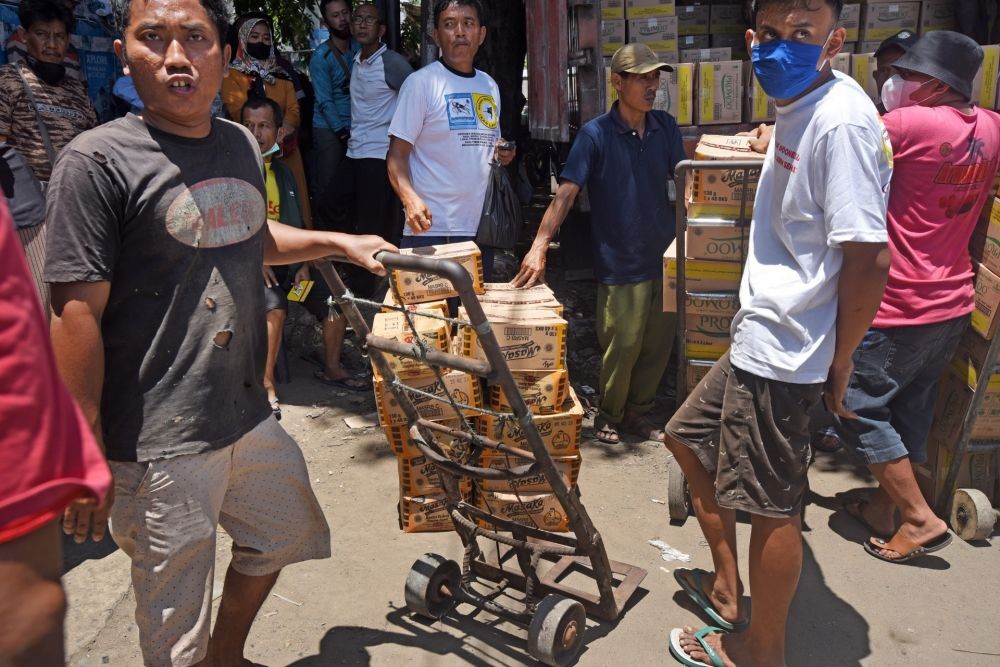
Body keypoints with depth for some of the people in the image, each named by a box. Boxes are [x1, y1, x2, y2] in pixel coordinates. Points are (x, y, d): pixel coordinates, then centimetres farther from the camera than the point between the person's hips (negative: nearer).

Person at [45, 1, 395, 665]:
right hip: (160, 443, -7)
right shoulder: (98, 161, -16)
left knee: (285, 534, 28)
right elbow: (78, 313, -17)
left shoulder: (241, 145, 6)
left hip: (250, 414, 8)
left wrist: (338, 242, 18)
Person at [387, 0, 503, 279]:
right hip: (431, 229, -6)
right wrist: (410, 199, -27)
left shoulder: (489, 86, 14)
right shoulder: (421, 82, -5)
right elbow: (397, 154, -9)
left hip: (482, 227, 6)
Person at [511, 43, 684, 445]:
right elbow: (566, 192, -15)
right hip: (620, 262, -5)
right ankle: (608, 416, 25)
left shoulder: (666, 127, 5)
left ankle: (637, 413, 31)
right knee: (622, 346, 1)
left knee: (658, 344, 11)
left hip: (665, 256, 5)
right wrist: (539, 246, -25)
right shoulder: (596, 134, -9)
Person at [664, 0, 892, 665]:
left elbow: (869, 259, -22)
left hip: (782, 353, -11)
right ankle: (727, 588, 39)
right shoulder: (798, 107, 9)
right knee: (689, 437, 22)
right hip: (757, 337, 11)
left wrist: (839, 362, -14)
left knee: (772, 506, 4)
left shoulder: (841, 121, -21)